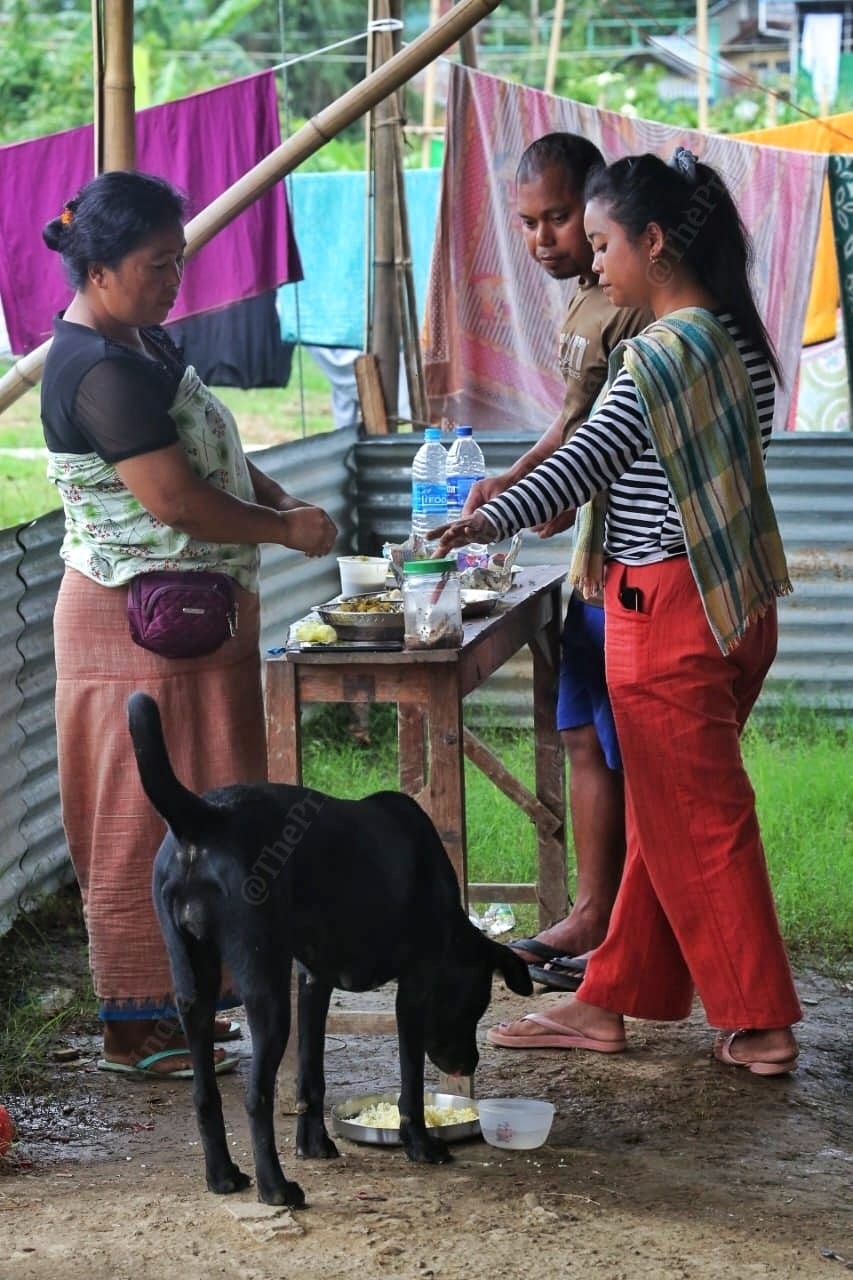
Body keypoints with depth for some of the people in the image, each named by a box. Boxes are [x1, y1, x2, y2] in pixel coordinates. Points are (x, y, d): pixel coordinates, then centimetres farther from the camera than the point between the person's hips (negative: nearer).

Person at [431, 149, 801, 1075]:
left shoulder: (665, 351, -18)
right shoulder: (739, 341, 11)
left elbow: (587, 456, -28)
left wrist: (487, 522, -36)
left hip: (668, 613, -10)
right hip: (731, 606, 10)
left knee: (697, 819, 0)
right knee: (663, 812, 14)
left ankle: (758, 1024, 7)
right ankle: (608, 1001, 23)